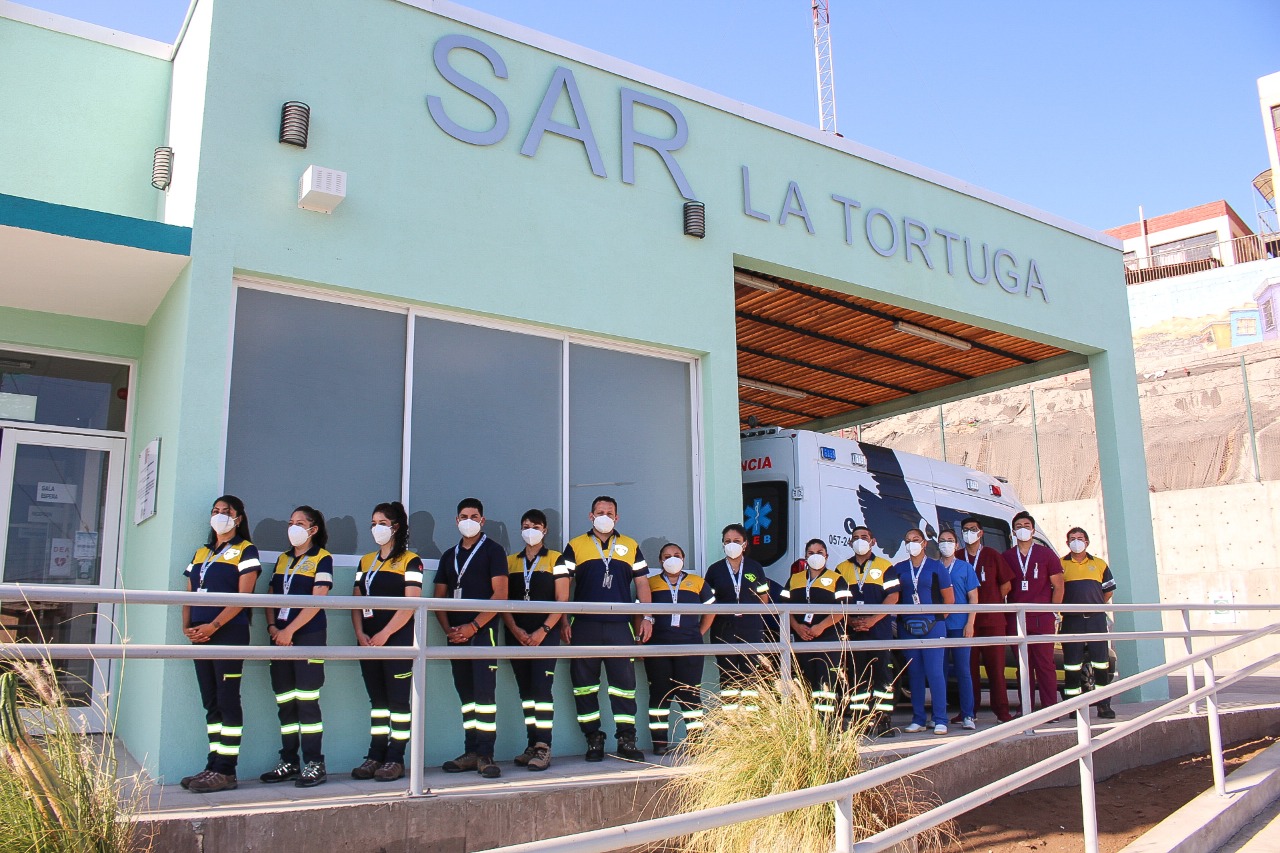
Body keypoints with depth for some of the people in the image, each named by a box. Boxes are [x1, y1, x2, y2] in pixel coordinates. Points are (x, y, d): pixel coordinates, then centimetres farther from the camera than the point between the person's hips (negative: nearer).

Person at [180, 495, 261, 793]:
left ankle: (225, 771, -3)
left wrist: (213, 626, -17)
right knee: (210, 703, 10)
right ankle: (214, 765, 16)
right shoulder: (201, 553, 20)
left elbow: (244, 597, -10)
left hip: (229, 634, -7)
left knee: (227, 701, -6)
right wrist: (187, 626, 0)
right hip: (200, 636, 7)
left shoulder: (245, 551, -1)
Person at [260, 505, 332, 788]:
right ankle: (289, 762, 15)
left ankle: (314, 764, -4)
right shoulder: (282, 559, 18)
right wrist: (272, 627, -1)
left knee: (306, 700, -8)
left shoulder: (322, 559, -1)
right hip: (280, 638, 6)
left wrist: (289, 630, -13)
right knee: (284, 703, 7)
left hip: (308, 636, -6)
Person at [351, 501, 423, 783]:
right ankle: (375, 756, 16)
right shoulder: (365, 562, 17)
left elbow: (410, 604, -11)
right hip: (369, 642, 6)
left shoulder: (410, 562, -3)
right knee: (377, 699, 10)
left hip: (398, 640, -6)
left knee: (397, 700, -3)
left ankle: (395, 759, 2)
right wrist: (360, 633, -2)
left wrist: (384, 634, -15)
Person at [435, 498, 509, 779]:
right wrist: (448, 629, -1)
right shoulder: (449, 556, 18)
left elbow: (500, 595, -8)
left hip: (483, 631, -6)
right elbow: (440, 597, 16)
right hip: (457, 636, 6)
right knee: (466, 694, 9)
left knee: (484, 692, -9)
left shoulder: (493, 551, 1)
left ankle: (485, 755, -7)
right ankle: (471, 753, 14)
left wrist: (473, 626, -14)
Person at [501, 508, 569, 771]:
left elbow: (562, 600, -2)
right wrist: (515, 630, -7)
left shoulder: (556, 560, 4)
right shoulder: (510, 562, 14)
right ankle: (532, 745, 11)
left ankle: (543, 747, -10)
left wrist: (543, 630, -12)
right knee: (525, 689, 5)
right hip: (517, 635, 4)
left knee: (541, 687, -12)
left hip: (546, 633, -4)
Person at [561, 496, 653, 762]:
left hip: (620, 625, 1)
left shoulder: (631, 546, 14)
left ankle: (627, 740, 8)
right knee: (584, 683, 3)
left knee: (624, 682, 0)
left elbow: (641, 583, 14)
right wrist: (563, 621, -1)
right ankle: (593, 740, 14)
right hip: (584, 627, 0)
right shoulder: (575, 546, 9)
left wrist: (646, 617, 4)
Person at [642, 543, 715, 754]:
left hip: (689, 646, 0)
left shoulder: (698, 583, 12)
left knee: (690, 693, -1)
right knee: (659, 693, 2)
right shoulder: (650, 584, 10)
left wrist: (699, 633, 9)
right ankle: (659, 742, 8)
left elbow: (710, 610, 17)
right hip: (658, 647, 0)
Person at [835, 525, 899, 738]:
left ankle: (884, 720, 2)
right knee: (857, 677, 4)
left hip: (880, 630, -2)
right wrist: (850, 620, -8)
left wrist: (873, 619, -13)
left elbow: (893, 597, -2)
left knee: (882, 674, -3)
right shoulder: (842, 569, 13)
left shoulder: (885, 567, 6)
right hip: (852, 632, 2)